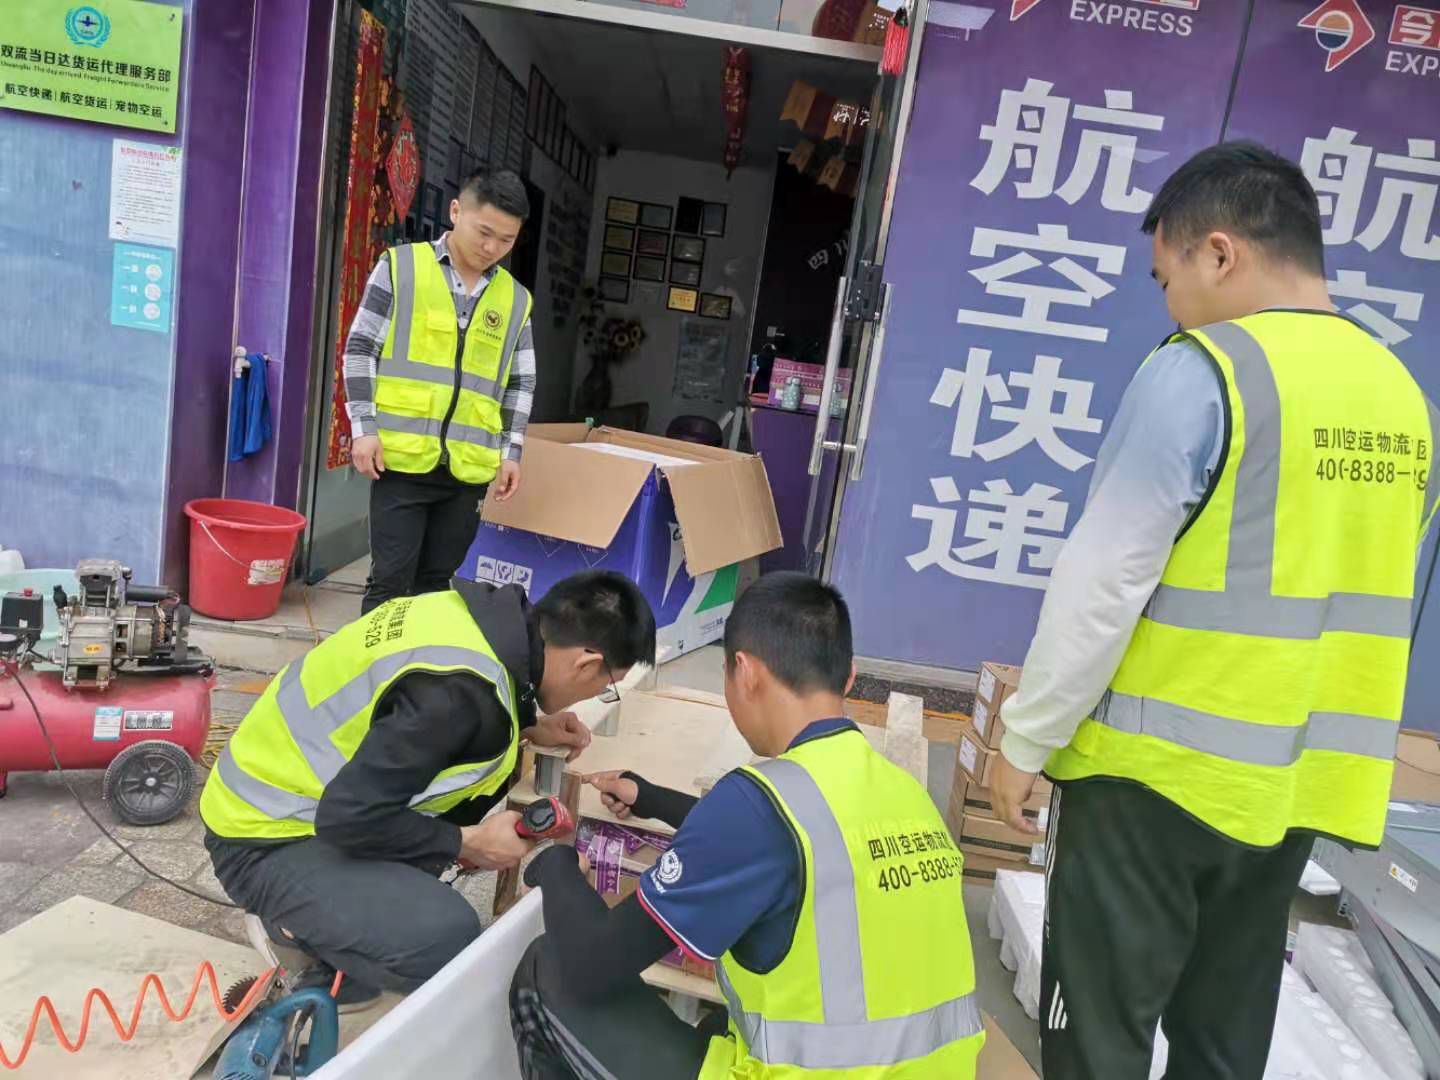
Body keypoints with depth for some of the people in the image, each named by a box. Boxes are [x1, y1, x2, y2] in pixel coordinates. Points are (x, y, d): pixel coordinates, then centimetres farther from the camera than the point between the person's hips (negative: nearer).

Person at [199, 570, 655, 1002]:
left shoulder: (479, 616, -5)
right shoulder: (458, 689, -31)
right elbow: (349, 818, -28)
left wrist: (527, 729, 6)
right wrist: (468, 843, -14)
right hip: (266, 840, -9)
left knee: (493, 764, 7)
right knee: (447, 938, -26)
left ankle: (366, 893, 11)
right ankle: (299, 933, 1)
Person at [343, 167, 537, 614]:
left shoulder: (515, 300, 9)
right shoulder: (401, 266, 0)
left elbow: (520, 384, 14)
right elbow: (360, 350, 0)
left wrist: (511, 451, 7)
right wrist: (363, 428, -6)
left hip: (468, 468, 3)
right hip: (402, 457, -3)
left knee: (438, 583, 11)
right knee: (391, 579, 0)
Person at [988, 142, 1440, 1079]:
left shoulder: (1200, 372, -14)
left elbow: (1102, 581, -17)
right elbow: (1364, 597, 13)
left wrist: (1028, 739, -7)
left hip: (1159, 768, -7)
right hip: (1300, 781, 7)